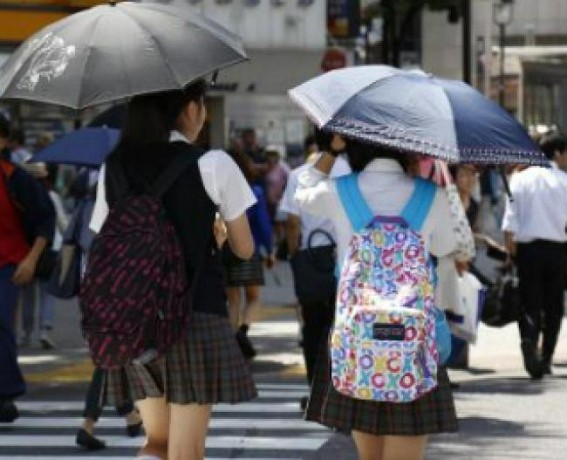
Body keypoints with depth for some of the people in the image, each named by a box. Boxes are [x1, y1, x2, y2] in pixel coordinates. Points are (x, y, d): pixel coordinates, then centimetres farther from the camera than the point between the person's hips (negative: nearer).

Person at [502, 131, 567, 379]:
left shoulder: (520, 178, 2)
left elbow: (511, 217, -2)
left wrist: (510, 248, 2)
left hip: (527, 247, 1)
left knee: (529, 304, 1)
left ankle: (529, 343, -25)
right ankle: (545, 359, 14)